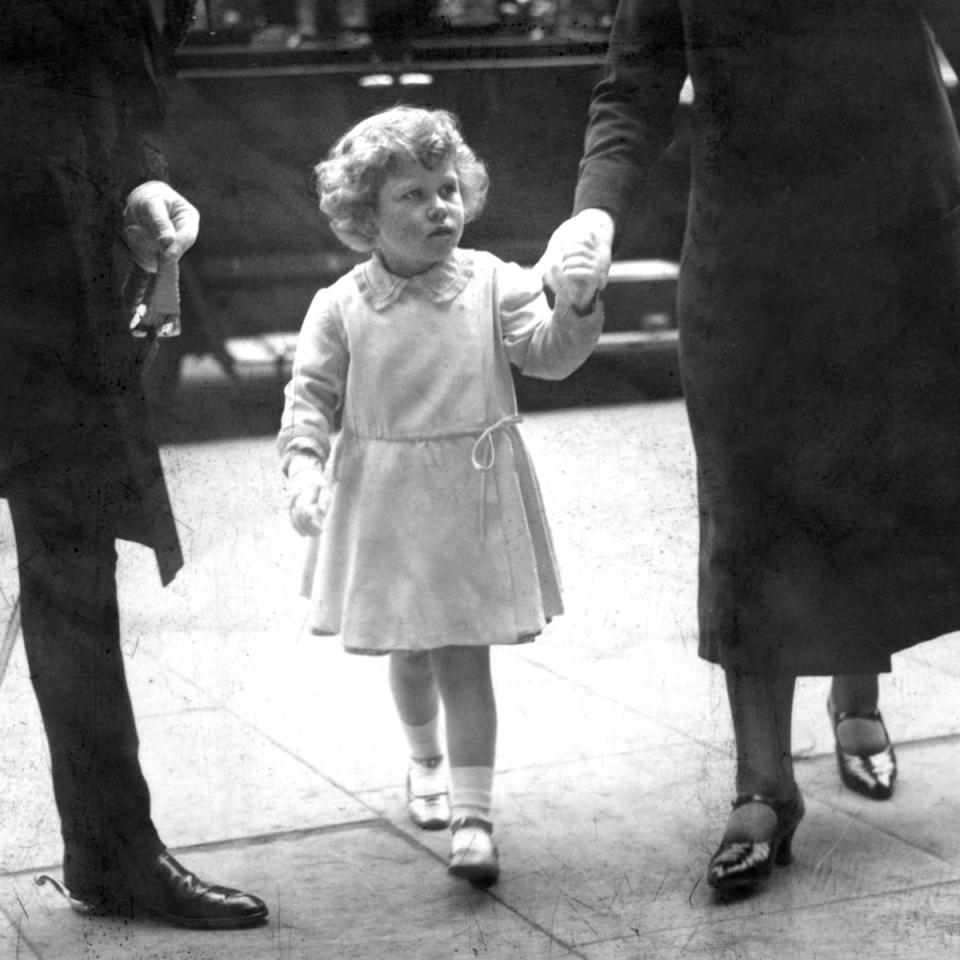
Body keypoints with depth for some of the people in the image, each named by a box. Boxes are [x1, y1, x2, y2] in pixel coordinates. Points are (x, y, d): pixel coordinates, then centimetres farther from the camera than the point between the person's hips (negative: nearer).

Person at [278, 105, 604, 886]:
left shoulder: (494, 284, -5)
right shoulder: (341, 306, -4)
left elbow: (550, 354, -12)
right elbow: (311, 397, 0)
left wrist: (576, 305, -31)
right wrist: (304, 471, -14)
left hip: (474, 500, -1)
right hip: (384, 505, 2)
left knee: (465, 655, -3)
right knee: (408, 652, 17)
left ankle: (473, 814, 2)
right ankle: (426, 761, 45)